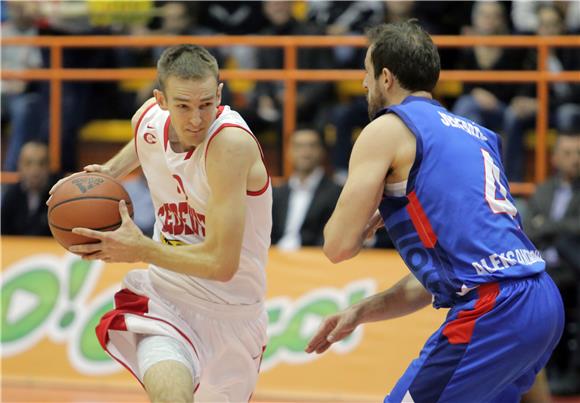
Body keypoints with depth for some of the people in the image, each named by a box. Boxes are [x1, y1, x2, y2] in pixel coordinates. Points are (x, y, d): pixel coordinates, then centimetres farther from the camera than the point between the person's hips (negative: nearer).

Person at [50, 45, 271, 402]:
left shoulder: (231, 142, -26)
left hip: (230, 312, -2)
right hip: (166, 296, 2)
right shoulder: (148, 119, -7)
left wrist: (141, 249, -23)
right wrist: (109, 172, 7)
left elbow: (221, 263, -29)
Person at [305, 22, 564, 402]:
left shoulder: (387, 129, 2)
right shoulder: (474, 133, 26)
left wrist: (371, 218, 20)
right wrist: (361, 312, 24)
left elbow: (339, 245, -2)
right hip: (544, 302, 8)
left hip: (491, 312, -8)